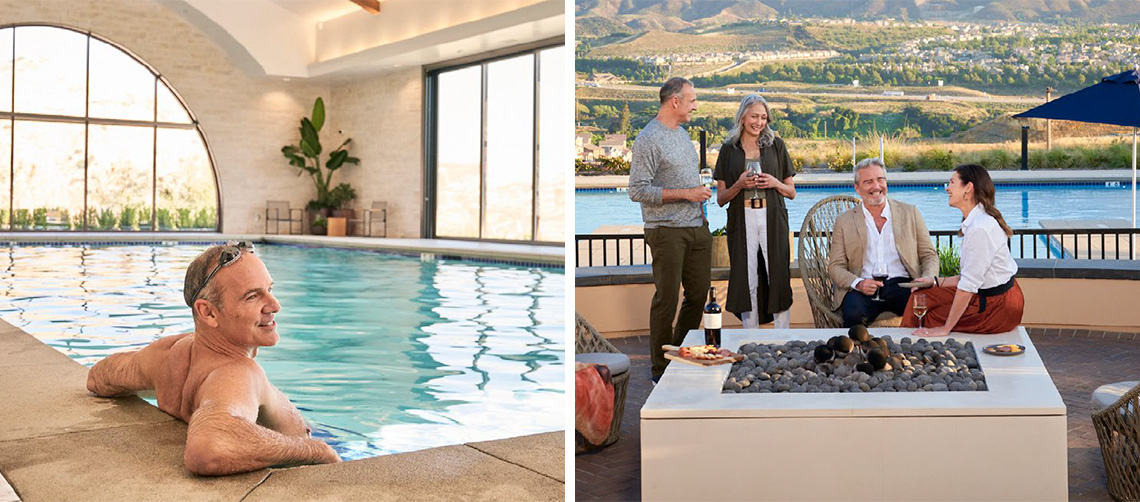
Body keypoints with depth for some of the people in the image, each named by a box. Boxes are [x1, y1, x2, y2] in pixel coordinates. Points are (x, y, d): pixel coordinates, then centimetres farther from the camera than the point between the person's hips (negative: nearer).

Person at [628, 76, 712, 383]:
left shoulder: (683, 133, 16)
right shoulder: (648, 140, -12)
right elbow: (638, 190, -17)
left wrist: (700, 199, 15)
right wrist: (685, 193, -18)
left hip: (696, 228, 8)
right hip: (668, 231, -8)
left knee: (698, 295, 11)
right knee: (667, 299, -2)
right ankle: (660, 369, 9)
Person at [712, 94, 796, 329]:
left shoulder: (776, 145, 9)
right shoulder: (729, 149, 8)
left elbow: (791, 192, 12)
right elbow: (721, 198, 8)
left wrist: (775, 183, -9)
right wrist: (739, 185, -11)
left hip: (773, 221, 0)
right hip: (742, 223, 0)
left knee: (778, 280, -3)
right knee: (747, 282, 0)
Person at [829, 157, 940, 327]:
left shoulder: (910, 213, 16)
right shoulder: (844, 221, 13)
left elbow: (929, 255, 16)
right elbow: (835, 266, 8)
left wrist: (928, 278, -7)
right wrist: (858, 283, -13)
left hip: (901, 284, 1)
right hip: (863, 289, -1)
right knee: (854, 314, -35)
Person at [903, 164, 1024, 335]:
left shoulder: (980, 229, -26)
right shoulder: (975, 221, 7)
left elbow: (968, 285, -24)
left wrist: (946, 328, -19)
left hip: (998, 307, -9)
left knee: (930, 316, -1)